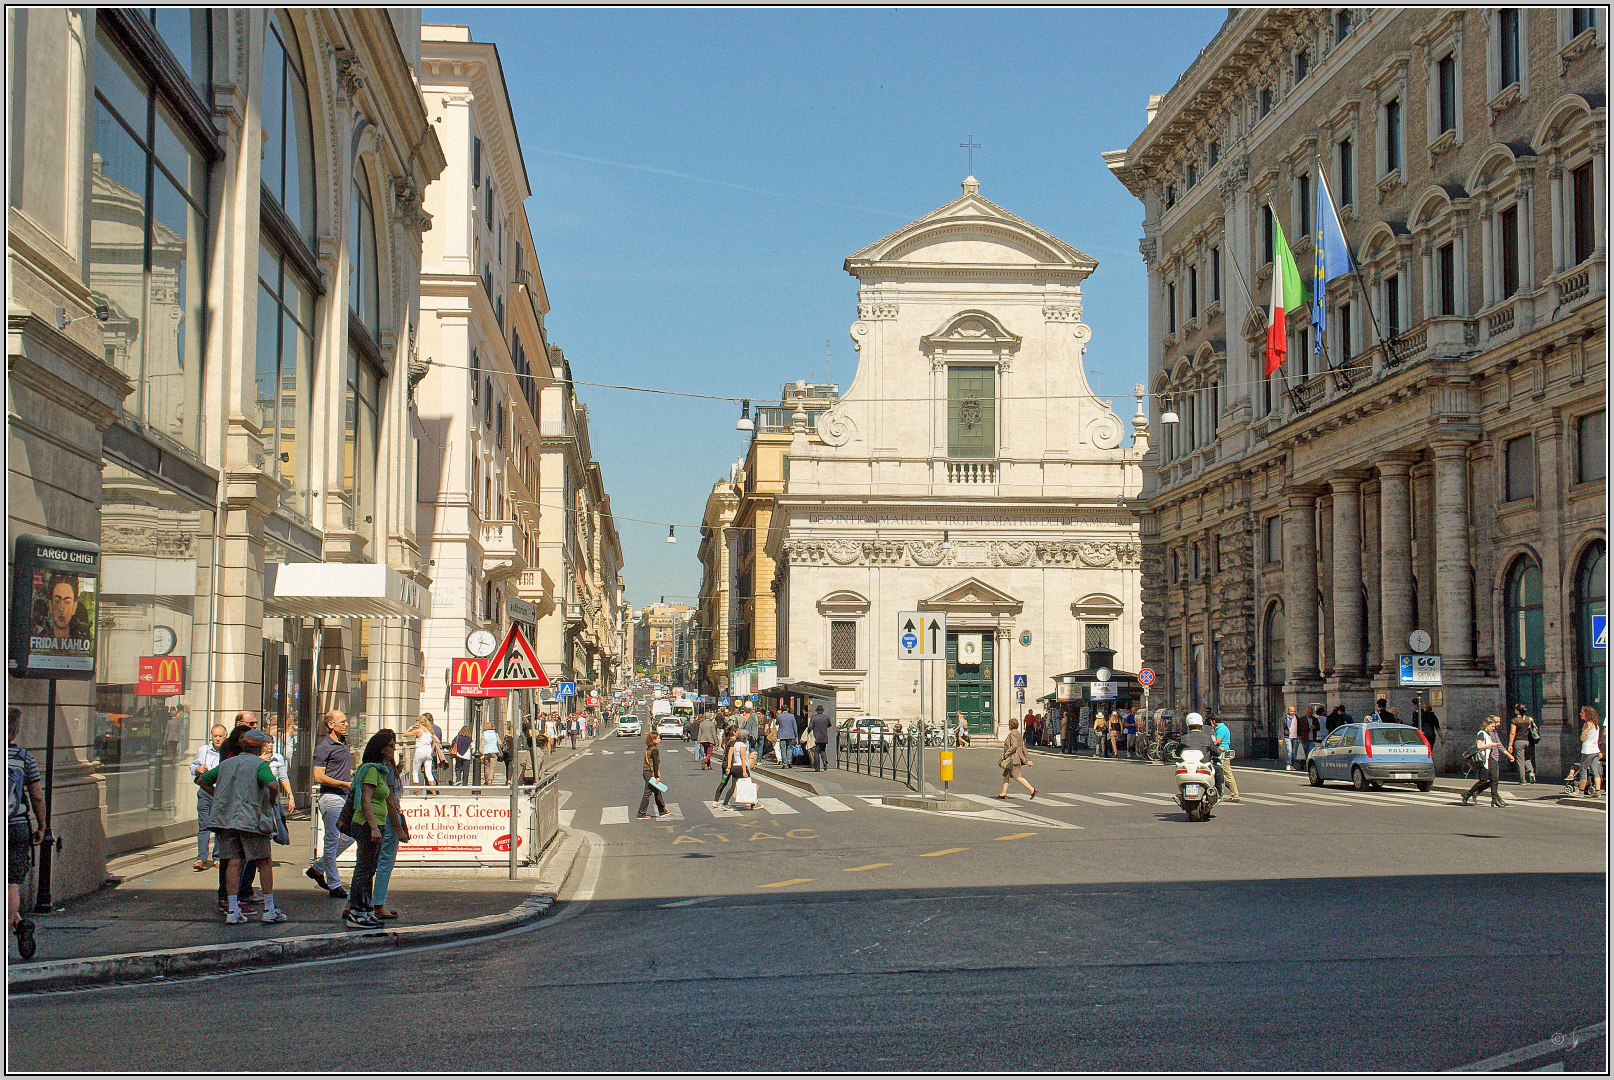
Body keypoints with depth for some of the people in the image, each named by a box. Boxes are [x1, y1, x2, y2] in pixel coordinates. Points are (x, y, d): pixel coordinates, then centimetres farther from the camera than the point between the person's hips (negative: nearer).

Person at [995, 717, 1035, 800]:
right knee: (1006, 775, 13)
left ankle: (1032, 790, -14)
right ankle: (1003, 793, 15)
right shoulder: (1018, 733, 16)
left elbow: (1014, 746, -24)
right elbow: (1023, 748, 17)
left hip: (1013, 758, -10)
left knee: (1017, 777, -10)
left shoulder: (1013, 733, -13)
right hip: (1013, 759, 10)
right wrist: (1028, 759, 17)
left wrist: (1007, 753, -15)